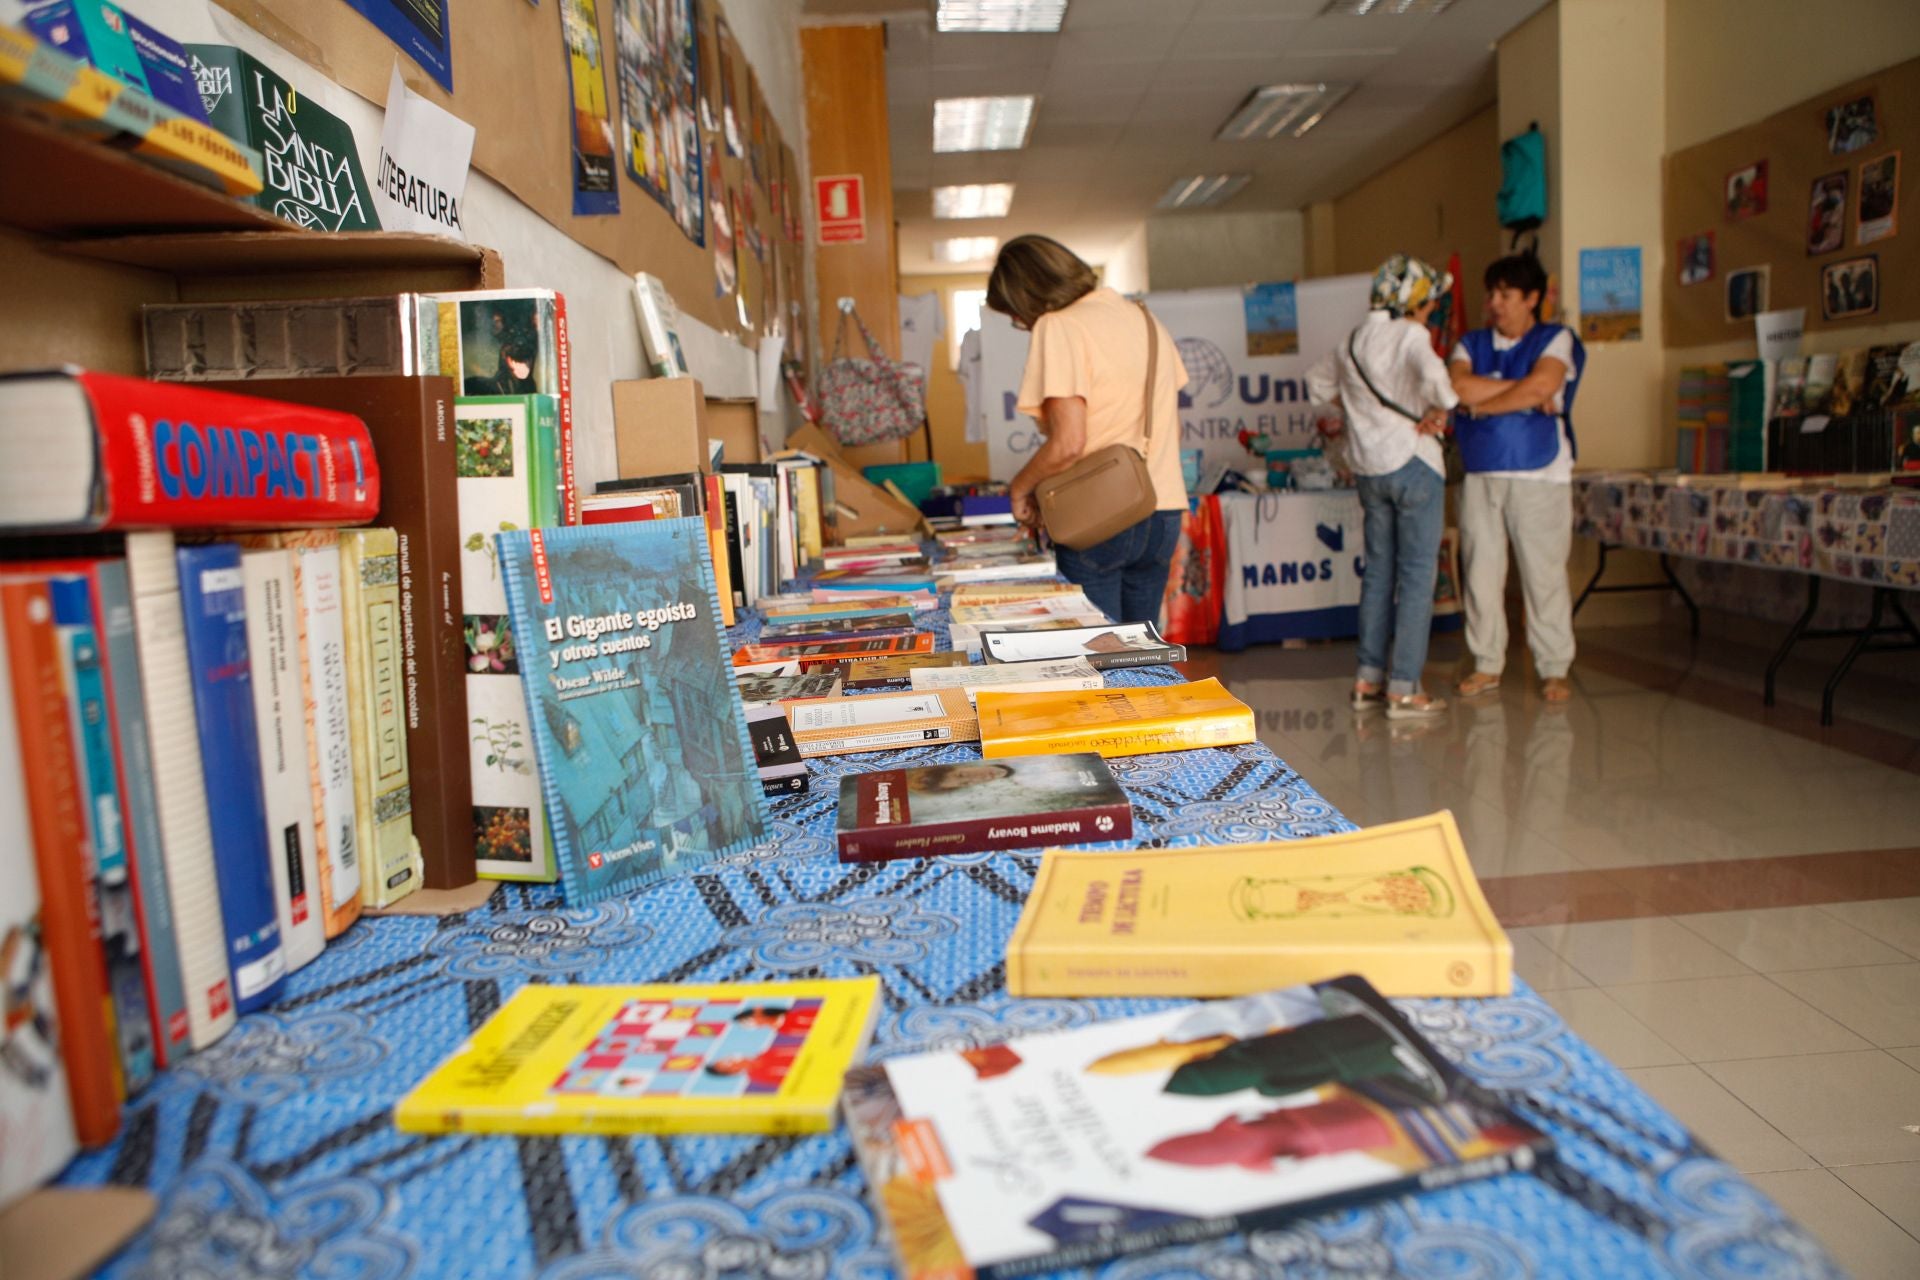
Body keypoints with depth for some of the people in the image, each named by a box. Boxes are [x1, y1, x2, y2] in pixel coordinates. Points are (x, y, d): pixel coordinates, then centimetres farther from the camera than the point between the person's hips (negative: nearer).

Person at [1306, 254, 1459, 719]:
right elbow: (1434, 379, -32)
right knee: (1417, 576, -1)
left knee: (1378, 571, 14)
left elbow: (1317, 383, 25)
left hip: (1368, 466, 7)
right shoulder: (1410, 336, -12)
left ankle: (1368, 680, 17)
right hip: (1412, 462, -7)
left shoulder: (1354, 340, 10)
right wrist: (1436, 415, -14)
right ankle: (1403, 689, 0)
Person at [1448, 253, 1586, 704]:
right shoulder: (1471, 344, 15)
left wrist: (1482, 403, -6)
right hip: (1480, 475, 3)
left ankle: (1554, 669, 7)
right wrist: (1523, 392, -8)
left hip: (1540, 475, -3)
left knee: (1544, 574, -2)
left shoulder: (1557, 340, 5)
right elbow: (1458, 386, -6)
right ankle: (1487, 664, 14)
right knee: (1481, 572, 4)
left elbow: (1542, 384, -14)